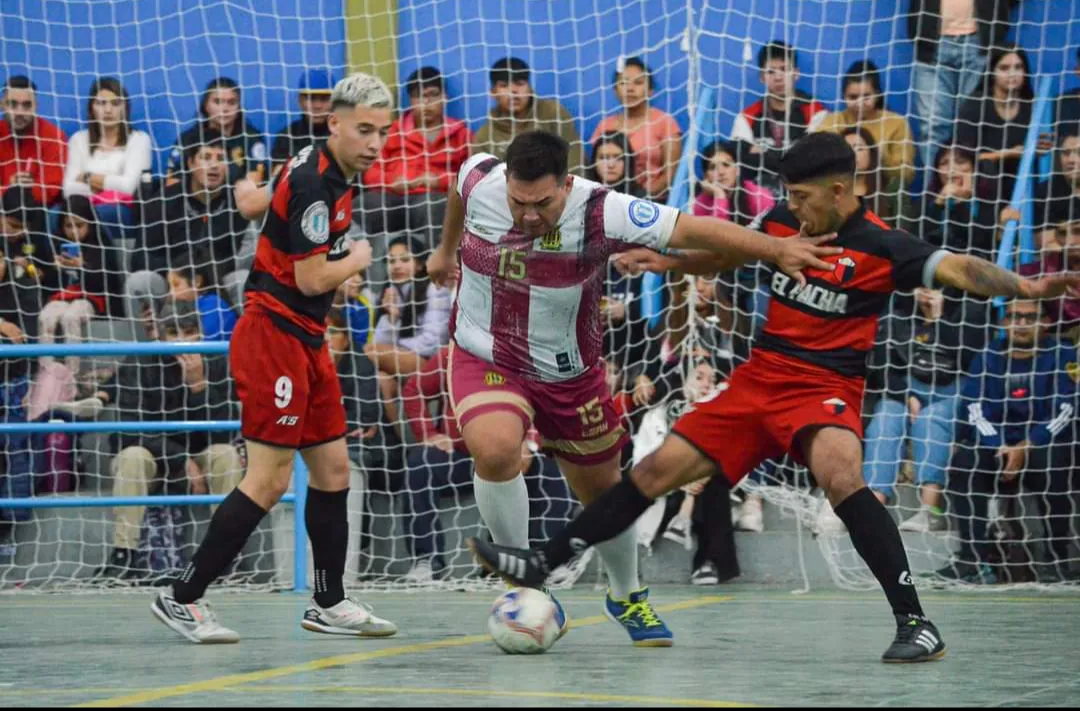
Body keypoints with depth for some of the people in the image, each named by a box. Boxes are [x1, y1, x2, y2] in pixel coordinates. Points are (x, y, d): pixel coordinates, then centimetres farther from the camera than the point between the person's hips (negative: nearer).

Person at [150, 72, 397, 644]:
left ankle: (329, 603, 19)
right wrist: (358, 259, -3)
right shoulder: (312, 182, -19)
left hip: (305, 340, 10)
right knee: (270, 479, -11)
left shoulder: (336, 174, 11)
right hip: (274, 334, -10)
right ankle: (181, 599, -6)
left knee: (333, 469, 11)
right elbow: (313, 278, -20)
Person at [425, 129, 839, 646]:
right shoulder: (480, 179, -18)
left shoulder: (600, 214, -27)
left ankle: (628, 597, 43)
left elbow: (692, 229, -33)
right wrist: (446, 249, 25)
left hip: (568, 372, 0)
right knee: (495, 449, -29)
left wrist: (775, 249, -43)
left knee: (601, 490, 14)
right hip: (484, 359, 0)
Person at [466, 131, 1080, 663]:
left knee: (839, 474, -36)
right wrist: (668, 261, 15)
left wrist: (1024, 286, -43)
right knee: (658, 470, 4)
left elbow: (959, 268, -26)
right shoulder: (783, 222, 5)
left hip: (825, 389, -6)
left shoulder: (881, 247, -13)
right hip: (759, 380, 6)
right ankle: (542, 566, 14)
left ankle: (915, 623, -32)